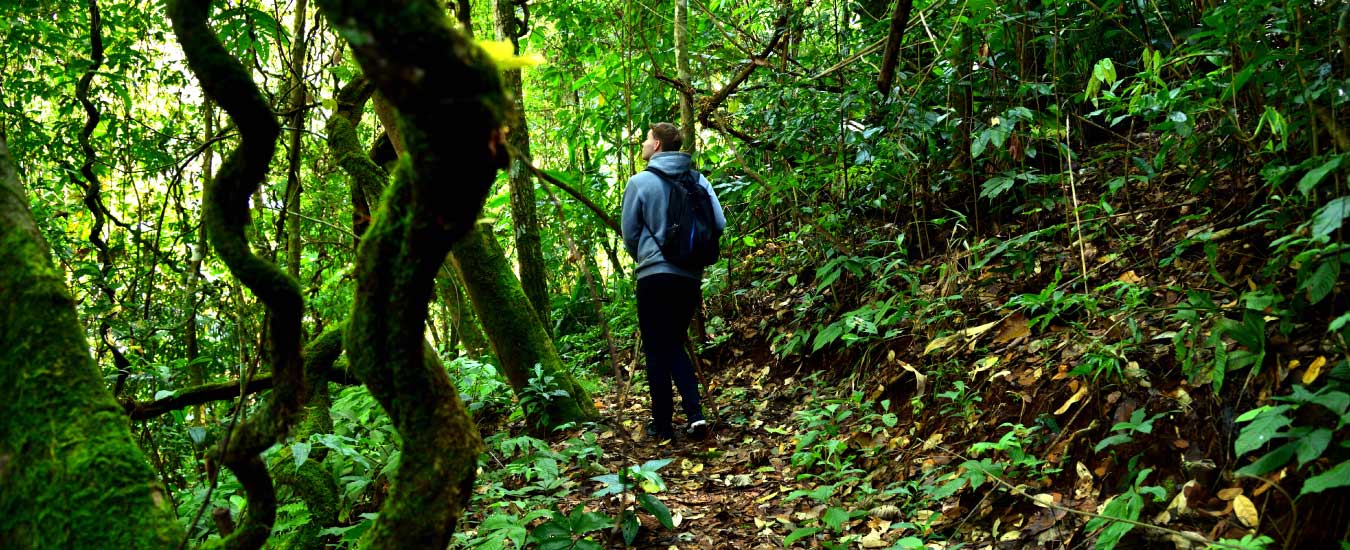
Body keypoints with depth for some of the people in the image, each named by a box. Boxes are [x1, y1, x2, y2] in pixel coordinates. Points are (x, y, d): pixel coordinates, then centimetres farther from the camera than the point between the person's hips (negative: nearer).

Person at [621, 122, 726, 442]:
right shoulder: (699, 181, 3)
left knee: (657, 350, 7)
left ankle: (663, 424, 11)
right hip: (691, 277, 4)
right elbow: (719, 223, 0)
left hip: (655, 276, -4)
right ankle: (695, 415, 4)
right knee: (675, 346, 17)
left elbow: (630, 234, 0)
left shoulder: (640, 182, -7)